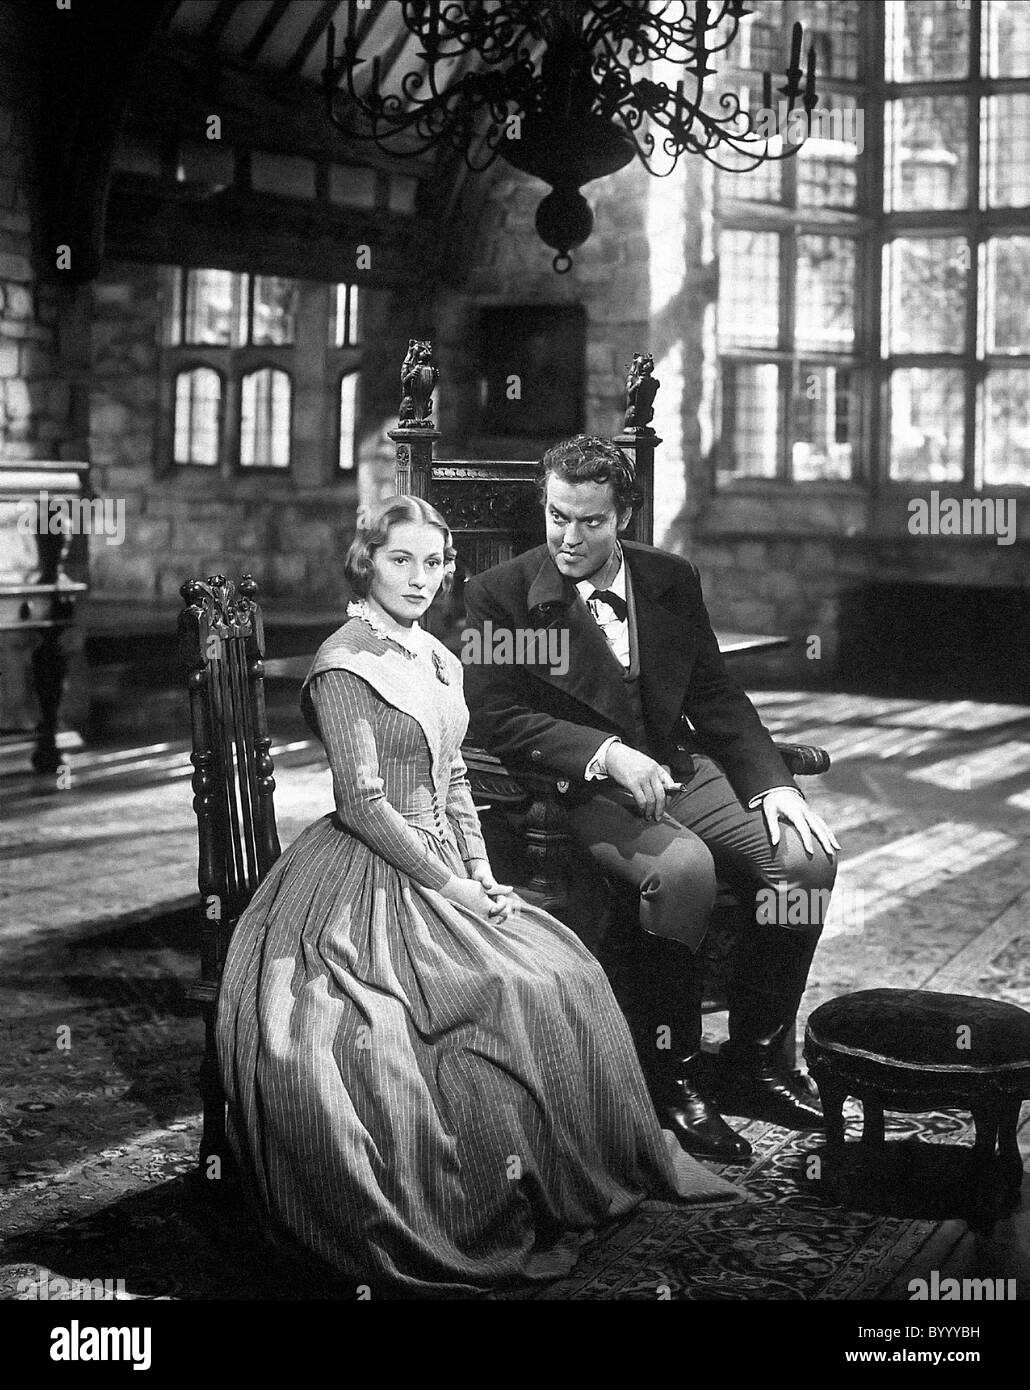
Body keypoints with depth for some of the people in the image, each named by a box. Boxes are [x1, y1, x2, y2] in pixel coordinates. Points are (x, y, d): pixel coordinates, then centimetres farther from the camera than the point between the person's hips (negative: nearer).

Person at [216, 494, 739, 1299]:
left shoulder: (439, 660, 14)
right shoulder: (345, 664, -12)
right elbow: (363, 804, -17)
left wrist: (482, 874, 3)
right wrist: (449, 886, -15)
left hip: (441, 872, 8)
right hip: (369, 883, -8)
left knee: (566, 976, -7)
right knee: (507, 993, -20)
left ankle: (613, 1164, 3)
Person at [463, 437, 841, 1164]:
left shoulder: (673, 580, 10)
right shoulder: (500, 594, -4)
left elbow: (716, 696, 11)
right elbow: (499, 719, -10)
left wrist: (773, 781, -5)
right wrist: (606, 753, -22)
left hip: (678, 769, 5)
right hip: (577, 791, -5)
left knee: (807, 856, -17)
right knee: (683, 867, -34)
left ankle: (753, 1059, -3)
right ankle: (671, 1072, -16)